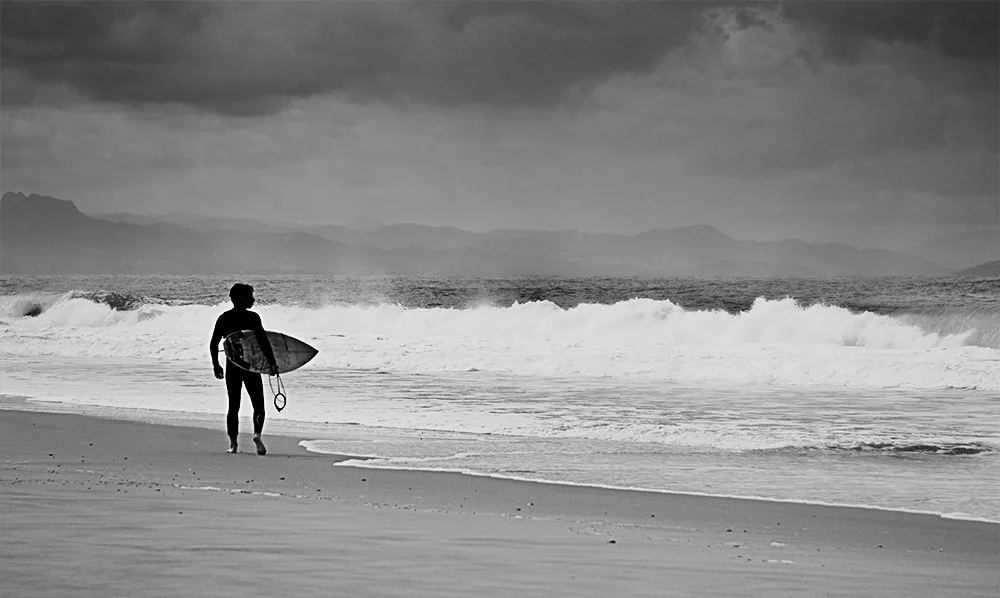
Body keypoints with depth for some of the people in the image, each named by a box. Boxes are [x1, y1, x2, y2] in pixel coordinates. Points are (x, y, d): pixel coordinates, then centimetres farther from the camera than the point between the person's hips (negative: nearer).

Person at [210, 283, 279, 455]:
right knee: (258, 405, 4)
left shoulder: (224, 319, 3)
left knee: (233, 406, 10)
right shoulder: (252, 318, -8)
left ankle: (233, 443, 7)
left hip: (232, 367, 3)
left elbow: (213, 344, 3)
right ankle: (257, 433, -20)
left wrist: (216, 365, 11)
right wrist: (272, 363, -9)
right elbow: (264, 342, -12)